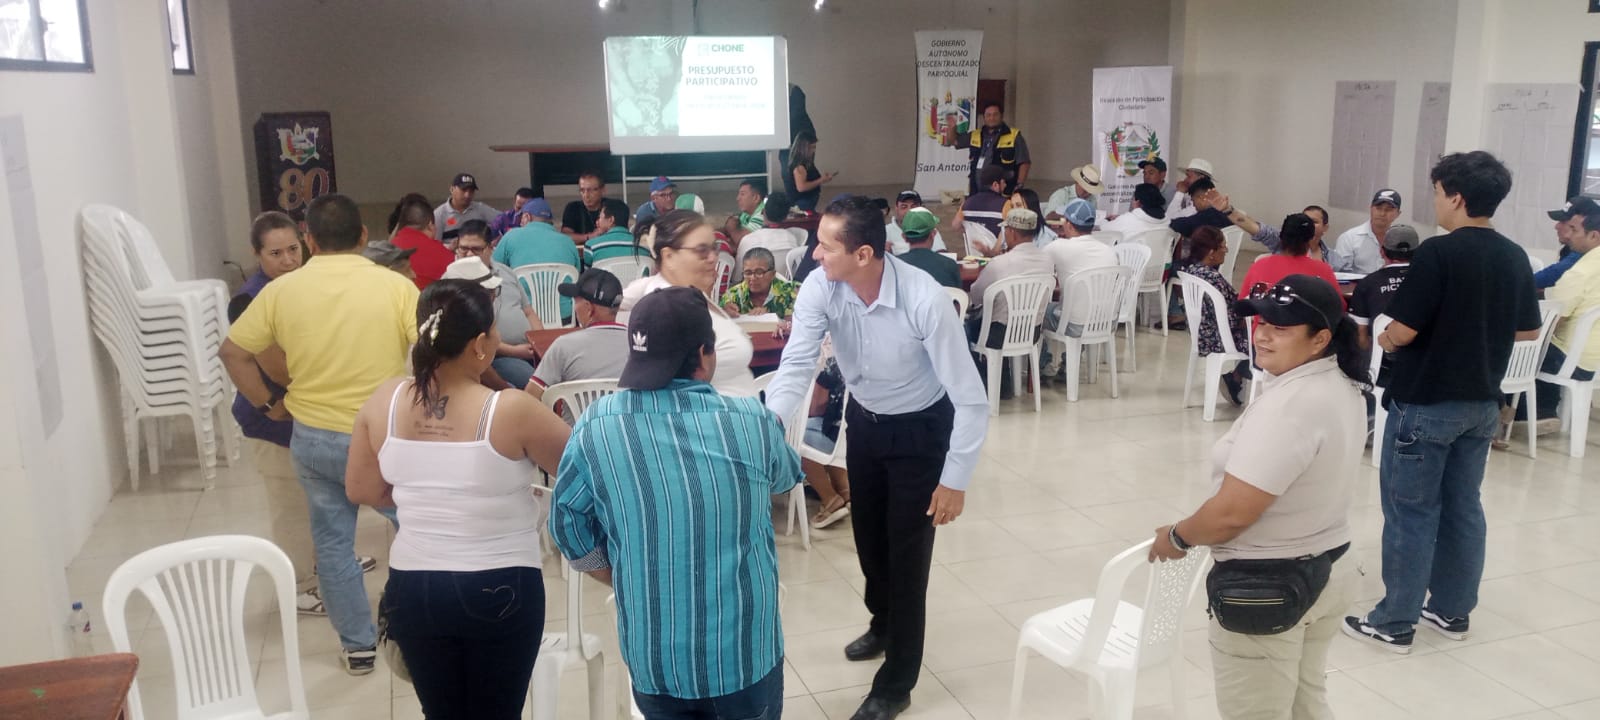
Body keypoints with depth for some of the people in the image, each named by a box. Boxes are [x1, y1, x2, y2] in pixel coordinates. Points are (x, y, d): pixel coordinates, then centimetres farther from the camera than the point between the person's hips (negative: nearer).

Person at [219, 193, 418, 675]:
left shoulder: (281, 291, -2)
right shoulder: (395, 286, -11)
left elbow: (232, 352, 1)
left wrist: (267, 404, 11)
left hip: (313, 437, 3)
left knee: (333, 542, 15)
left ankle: (358, 645, 24)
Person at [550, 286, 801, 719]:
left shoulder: (595, 428, -13)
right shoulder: (752, 421, -14)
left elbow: (568, 526, -1)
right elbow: (785, 479, 8)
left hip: (653, 657, 1)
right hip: (746, 652, -1)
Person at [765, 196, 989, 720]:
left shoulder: (924, 300, -34)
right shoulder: (819, 289, -23)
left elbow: (969, 398, -28)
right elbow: (796, 367, -26)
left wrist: (955, 480, -25)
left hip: (922, 430, -5)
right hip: (863, 421, 5)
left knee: (907, 553, 3)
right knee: (869, 538, 22)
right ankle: (884, 624, 53)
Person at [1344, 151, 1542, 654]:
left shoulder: (1439, 253, -18)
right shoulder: (1515, 258, 5)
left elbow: (1402, 332, -19)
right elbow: (1528, 331, 13)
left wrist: (1382, 340, 2)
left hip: (1426, 402, -7)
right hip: (1482, 402, 7)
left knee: (1411, 509, 1)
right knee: (1463, 507, 15)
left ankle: (1395, 622, 8)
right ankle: (1452, 611, 25)